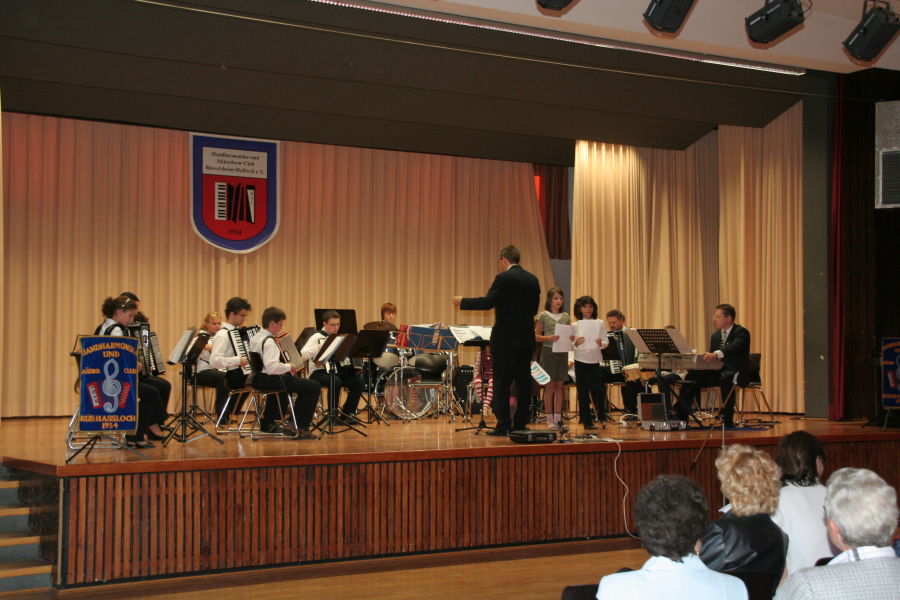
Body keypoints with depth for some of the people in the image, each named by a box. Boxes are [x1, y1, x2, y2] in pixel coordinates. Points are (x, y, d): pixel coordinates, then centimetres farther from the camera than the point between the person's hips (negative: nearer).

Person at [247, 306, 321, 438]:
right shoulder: (269, 341, -20)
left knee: (285, 379, 43)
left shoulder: (255, 338, 9)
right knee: (314, 387, -9)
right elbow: (271, 367, -34)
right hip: (269, 380, -10)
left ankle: (267, 422, 47)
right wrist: (289, 367, -17)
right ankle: (301, 428, -5)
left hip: (257, 379, 10)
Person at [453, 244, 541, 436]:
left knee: (501, 383, -2)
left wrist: (462, 302, -6)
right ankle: (521, 424, 12)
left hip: (505, 339, -7)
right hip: (526, 339, 7)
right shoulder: (532, 279, 10)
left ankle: (503, 425, -4)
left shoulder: (503, 278, -12)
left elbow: (487, 302, -18)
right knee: (523, 381, 9)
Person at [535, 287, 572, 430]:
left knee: (559, 386, 6)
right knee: (550, 386, -2)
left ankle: (558, 418, 11)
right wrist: (549, 338, -21)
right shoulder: (543, 315, -2)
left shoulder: (566, 316, 9)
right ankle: (550, 419, 4)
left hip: (562, 353, 4)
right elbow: (537, 336, -3)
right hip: (548, 352, -4)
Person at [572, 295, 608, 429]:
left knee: (597, 390, -1)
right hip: (581, 361, -1)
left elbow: (606, 342, 3)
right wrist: (576, 343, -23)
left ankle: (602, 417, 20)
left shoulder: (600, 324, 4)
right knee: (583, 391, 2)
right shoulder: (575, 325, 1)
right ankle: (587, 421, 10)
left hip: (595, 360, 1)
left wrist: (601, 343, -18)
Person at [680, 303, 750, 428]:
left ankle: (727, 420, -33)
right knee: (691, 377, -14)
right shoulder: (715, 335, 16)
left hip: (736, 371, -7)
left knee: (726, 378, -40)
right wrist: (703, 358, -10)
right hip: (717, 371, 7)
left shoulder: (741, 332, -7)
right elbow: (710, 358, 15)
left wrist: (716, 354, -48)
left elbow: (735, 347, -30)